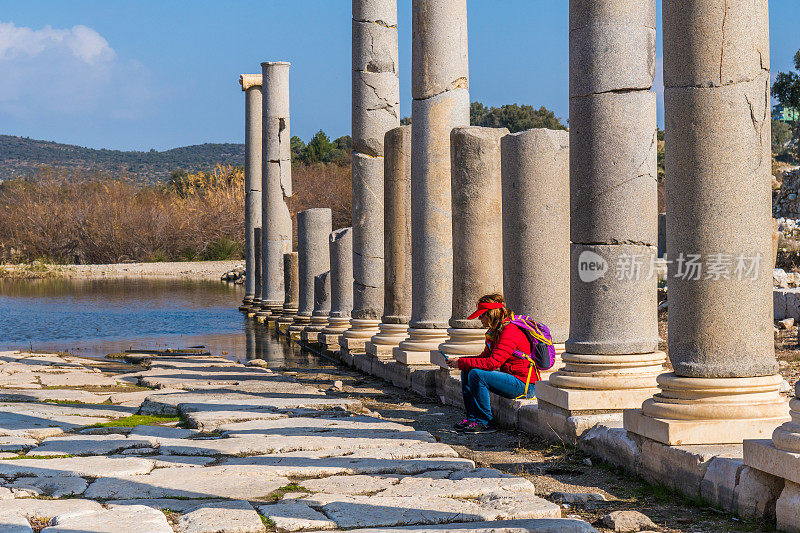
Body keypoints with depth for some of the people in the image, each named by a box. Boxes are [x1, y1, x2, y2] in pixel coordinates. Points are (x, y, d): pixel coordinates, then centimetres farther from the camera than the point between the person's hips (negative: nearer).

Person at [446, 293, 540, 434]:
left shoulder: (510, 331, -20)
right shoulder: (495, 331, 12)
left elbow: (492, 362, -26)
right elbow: (485, 356, 16)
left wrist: (461, 363, -20)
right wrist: (460, 361, 2)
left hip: (524, 385, -10)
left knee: (476, 374, -24)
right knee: (466, 372, 7)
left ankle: (484, 423, -14)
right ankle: (472, 418, 5)